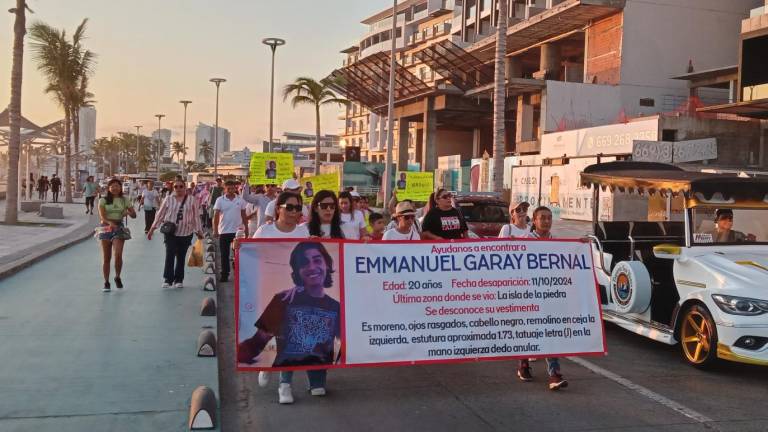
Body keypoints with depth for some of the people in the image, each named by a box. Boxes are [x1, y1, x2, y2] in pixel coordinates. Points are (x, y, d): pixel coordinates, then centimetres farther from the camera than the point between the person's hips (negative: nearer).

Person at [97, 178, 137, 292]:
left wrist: (128, 212, -14)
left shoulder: (124, 200, 6)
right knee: (106, 258, 3)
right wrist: (110, 223, -30)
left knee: (118, 255, -16)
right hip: (106, 228, 0)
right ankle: (106, 282, 13)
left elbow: (134, 215, 8)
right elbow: (102, 216, -11)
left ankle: (117, 277, 8)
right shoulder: (103, 200, 1)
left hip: (119, 228, 0)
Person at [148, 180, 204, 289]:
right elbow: (160, 215, 7)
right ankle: (167, 279, -6)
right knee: (170, 255, -11)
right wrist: (152, 229, 4)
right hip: (170, 232, 0)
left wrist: (199, 231, 4)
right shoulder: (168, 200, 4)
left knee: (181, 257, 6)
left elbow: (196, 217, 5)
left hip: (185, 233, 1)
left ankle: (178, 280, 17)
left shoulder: (191, 200, 3)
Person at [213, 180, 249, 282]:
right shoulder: (220, 200, -2)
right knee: (224, 255, 5)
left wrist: (246, 228, 9)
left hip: (237, 231, 1)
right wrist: (215, 230, -11)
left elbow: (244, 215, 10)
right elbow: (216, 215, -4)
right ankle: (225, 275, 14)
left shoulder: (240, 200, 3)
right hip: (224, 231, -1)